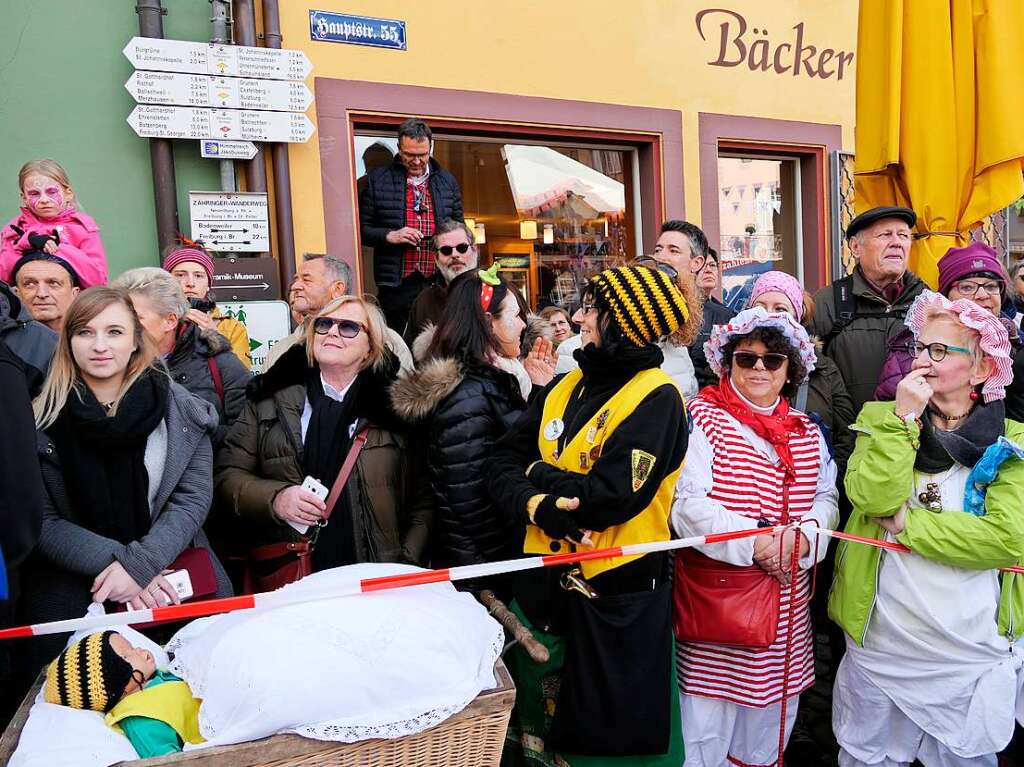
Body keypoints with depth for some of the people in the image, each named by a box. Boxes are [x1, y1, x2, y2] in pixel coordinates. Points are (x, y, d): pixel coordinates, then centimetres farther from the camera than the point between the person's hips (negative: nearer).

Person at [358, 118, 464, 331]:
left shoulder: (447, 181, 13)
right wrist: (389, 235, -12)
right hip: (396, 287, -2)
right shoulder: (377, 180, 4)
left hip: (439, 283, 2)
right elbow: (362, 229, 5)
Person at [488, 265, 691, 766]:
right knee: (538, 725, 23)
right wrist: (535, 504, -19)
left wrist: (538, 473, -11)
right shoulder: (564, 387, 6)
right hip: (545, 580, 7)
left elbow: (611, 498, -25)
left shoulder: (656, 399, -14)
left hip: (616, 592, -6)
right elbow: (503, 463, 1)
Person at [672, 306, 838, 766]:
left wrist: (804, 537, -12)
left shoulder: (808, 431, 11)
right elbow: (688, 505, -14)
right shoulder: (703, 418, -6)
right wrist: (756, 541, -21)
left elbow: (826, 498, 8)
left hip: (786, 597, 5)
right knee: (708, 719, 5)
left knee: (771, 711, 19)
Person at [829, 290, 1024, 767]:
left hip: (974, 656, 0)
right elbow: (873, 499, -19)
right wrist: (904, 418, -19)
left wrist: (907, 524, -17)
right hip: (879, 646, 1)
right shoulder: (882, 418, -1)